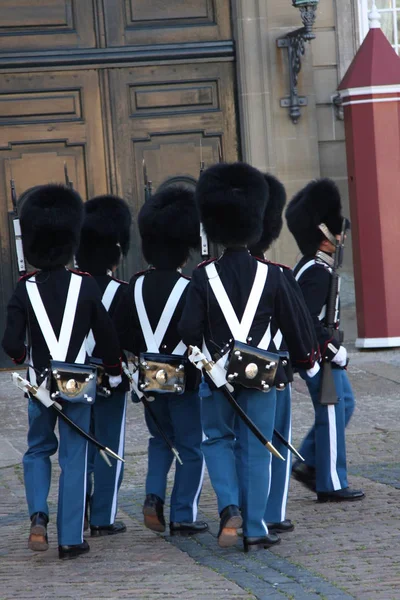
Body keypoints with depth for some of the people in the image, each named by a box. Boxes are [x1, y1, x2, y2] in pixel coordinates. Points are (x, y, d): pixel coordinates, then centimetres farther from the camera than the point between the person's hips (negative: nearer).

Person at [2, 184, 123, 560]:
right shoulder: (84, 285, -7)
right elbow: (107, 336, -2)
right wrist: (113, 373, 14)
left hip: (40, 384, 0)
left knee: (38, 451, 19)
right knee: (74, 458, 6)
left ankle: (38, 515, -2)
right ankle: (70, 539, 6)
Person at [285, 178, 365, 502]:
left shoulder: (308, 267, 12)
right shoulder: (318, 273, -21)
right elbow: (307, 319, -28)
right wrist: (334, 349, -22)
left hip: (321, 354, 11)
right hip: (319, 354, -11)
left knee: (344, 403, 18)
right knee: (332, 413, -4)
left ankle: (309, 463, 20)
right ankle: (332, 485, 3)